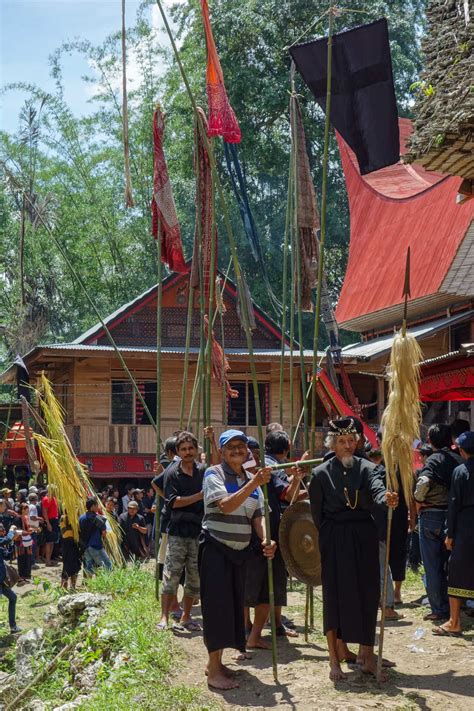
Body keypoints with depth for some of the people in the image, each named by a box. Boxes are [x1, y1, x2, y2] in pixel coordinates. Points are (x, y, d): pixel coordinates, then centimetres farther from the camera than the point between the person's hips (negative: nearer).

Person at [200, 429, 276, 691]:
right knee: (217, 605, -9)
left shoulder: (252, 480, 10)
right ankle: (214, 671, -7)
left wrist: (265, 540, -14)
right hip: (215, 549, -7)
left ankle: (215, 661, 23)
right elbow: (225, 506, -24)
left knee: (234, 605, 10)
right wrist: (254, 484, -31)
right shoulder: (214, 474, -8)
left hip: (240, 551, 7)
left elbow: (257, 516, 6)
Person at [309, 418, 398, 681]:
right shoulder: (322, 473, 0)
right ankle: (334, 660, 6)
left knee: (368, 594, 4)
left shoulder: (366, 468, 1)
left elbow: (377, 489, -20)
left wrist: (387, 499, -42)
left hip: (364, 536, 2)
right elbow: (316, 513, 3)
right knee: (335, 597, -1)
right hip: (334, 540, -1)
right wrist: (324, 541, -2)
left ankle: (367, 654, 18)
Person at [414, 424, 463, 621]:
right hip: (453, 514, 5)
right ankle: (454, 606, 20)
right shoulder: (458, 460, 3)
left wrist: (419, 500, -11)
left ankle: (439, 610, 4)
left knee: (433, 566, 2)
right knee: (450, 564, 15)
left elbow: (423, 482, -28)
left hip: (432, 514, -5)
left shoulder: (434, 460, -11)